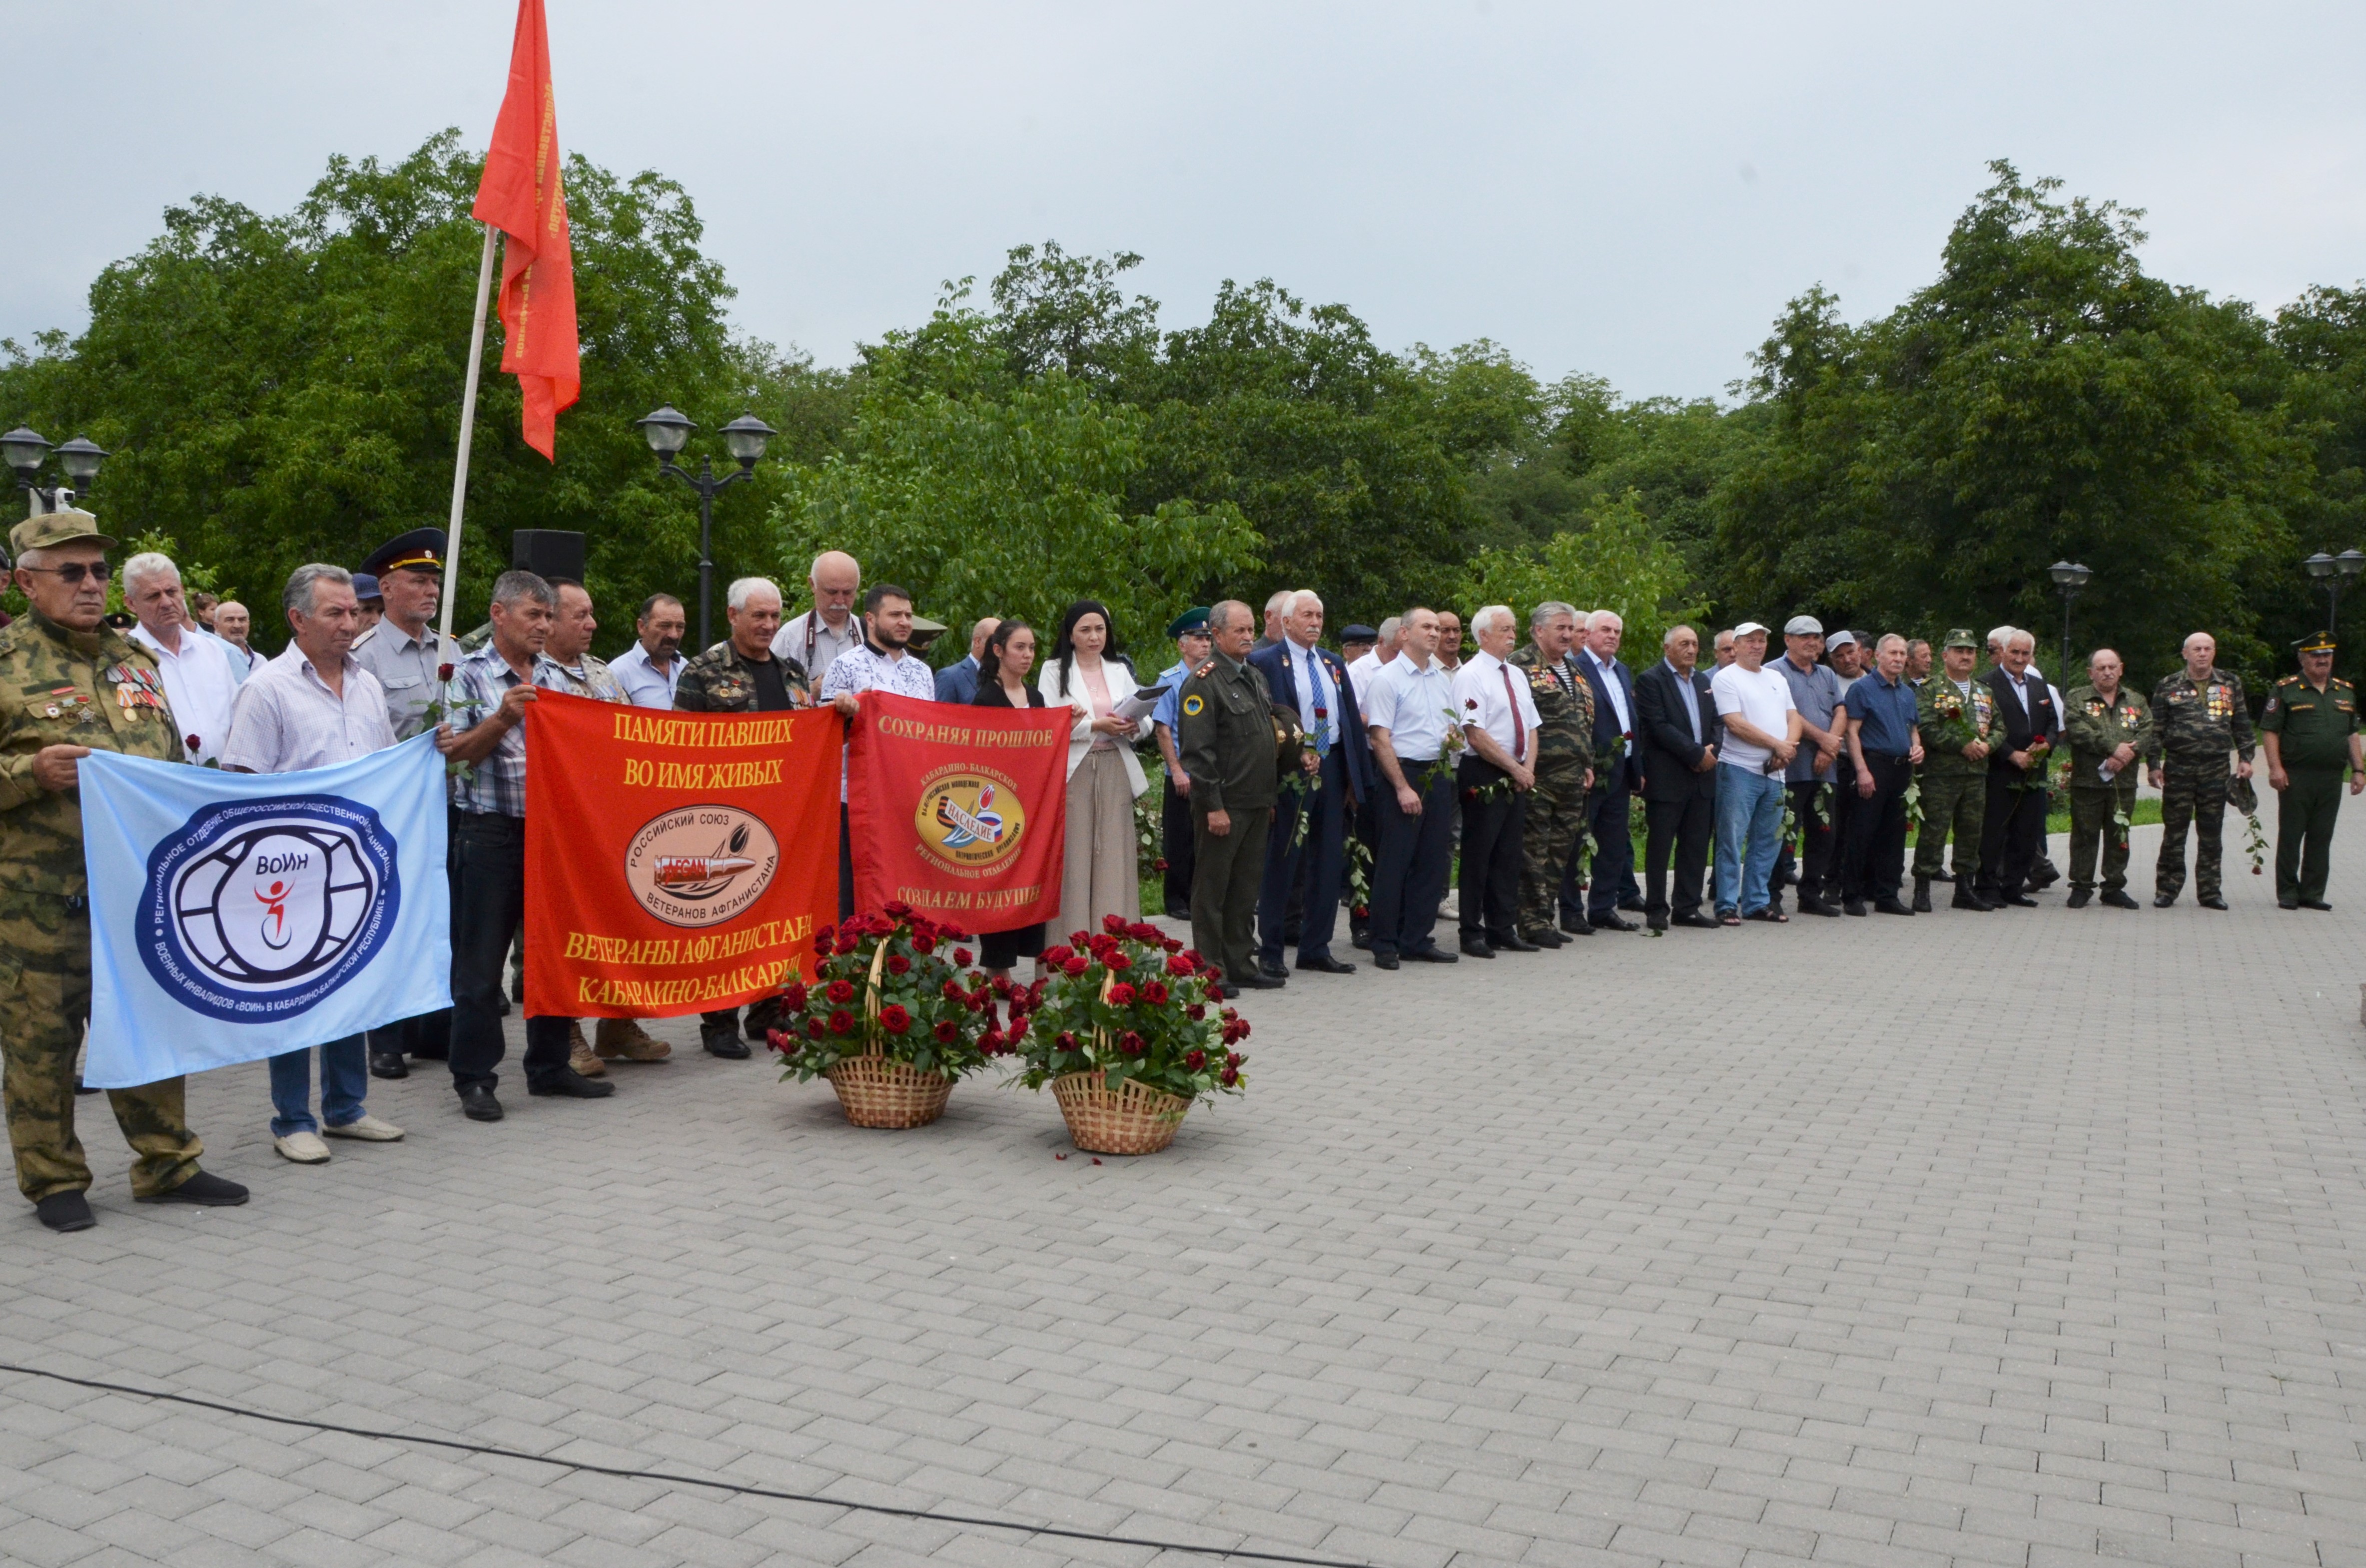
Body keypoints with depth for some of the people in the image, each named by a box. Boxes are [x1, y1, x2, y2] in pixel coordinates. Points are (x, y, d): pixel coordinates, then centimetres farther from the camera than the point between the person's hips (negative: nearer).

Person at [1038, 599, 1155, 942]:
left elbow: (1147, 721, 14)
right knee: (1074, 857, -6)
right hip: (1072, 772, -3)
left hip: (1115, 771, 3)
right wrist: (1095, 726, -16)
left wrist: (1134, 726, -9)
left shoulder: (1120, 670, 17)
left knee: (1114, 856, -1)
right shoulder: (1054, 670, 5)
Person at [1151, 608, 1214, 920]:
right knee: (1179, 840, 3)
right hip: (1183, 777, -4)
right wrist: (1177, 771, -13)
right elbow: (1162, 729, -8)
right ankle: (1177, 900, 13)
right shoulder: (1170, 680, -5)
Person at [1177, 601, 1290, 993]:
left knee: (1246, 888, 13)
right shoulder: (1204, 682, -11)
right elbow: (1197, 749, -16)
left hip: (1258, 803, 8)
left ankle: (1240, 965, 22)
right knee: (1212, 889, 0)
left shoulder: (1256, 677, 16)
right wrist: (1213, 805, -19)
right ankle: (1211, 972, 6)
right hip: (1223, 804, -8)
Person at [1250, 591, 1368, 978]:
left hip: (1333, 769, 6)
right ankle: (1270, 953, 9)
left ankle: (1316, 949, 19)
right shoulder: (1265, 663, -4)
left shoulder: (1335, 664, 16)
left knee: (1329, 863, 10)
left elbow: (1353, 720, 14)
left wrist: (1357, 778, 8)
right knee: (1282, 863, 0)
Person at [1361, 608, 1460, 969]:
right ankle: (1385, 945, 5)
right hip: (1401, 774, -7)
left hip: (1439, 775, 7)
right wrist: (1403, 788, -16)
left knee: (1433, 861, 8)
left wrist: (1454, 736, -1)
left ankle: (1417, 940, 17)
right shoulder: (1388, 678, -6)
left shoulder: (1444, 679, 14)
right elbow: (1380, 738, -11)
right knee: (1393, 862, -3)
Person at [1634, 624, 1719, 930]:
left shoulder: (1703, 681, 18)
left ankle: (1687, 908, 15)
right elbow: (1659, 726, -15)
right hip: (1666, 777, -7)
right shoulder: (1650, 680, -6)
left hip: (1701, 776, 7)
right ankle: (1657, 910, 7)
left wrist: (1711, 751, -4)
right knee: (1659, 846, 0)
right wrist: (1697, 754, -15)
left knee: (1696, 846, 8)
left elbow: (1714, 723, 16)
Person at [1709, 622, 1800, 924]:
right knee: (1732, 841, -5)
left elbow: (1793, 717, 12)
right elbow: (1736, 724, -14)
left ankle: (1758, 903, 18)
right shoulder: (1725, 678, -5)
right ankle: (1727, 906, -1)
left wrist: (1789, 747, -8)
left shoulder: (1777, 678, 17)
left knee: (1767, 842, 10)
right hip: (1739, 770, -7)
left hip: (1774, 772, 7)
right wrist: (1777, 745, -13)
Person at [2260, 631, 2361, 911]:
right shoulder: (2286, 690, -1)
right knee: (2290, 838, 1)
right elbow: (2269, 731, -5)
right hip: (2296, 777, -4)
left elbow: (2352, 734, 19)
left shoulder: (2345, 692, 15)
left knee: (2321, 839, 7)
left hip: (2332, 779, 4)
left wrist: (2358, 770, 11)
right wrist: (2275, 767, -14)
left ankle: (2313, 894, 13)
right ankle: (2287, 894, 8)